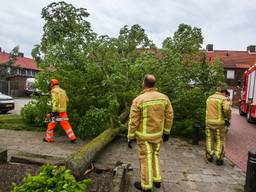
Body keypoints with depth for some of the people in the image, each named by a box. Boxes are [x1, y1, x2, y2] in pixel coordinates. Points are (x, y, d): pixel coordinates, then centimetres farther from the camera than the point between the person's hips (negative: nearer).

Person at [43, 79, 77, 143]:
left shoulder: (54, 91, -8)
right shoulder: (63, 91, 13)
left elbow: (55, 101, -18)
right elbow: (67, 100, 17)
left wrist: (54, 111, -21)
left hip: (57, 111, -6)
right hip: (64, 111, 6)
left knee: (51, 124, 10)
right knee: (66, 124, 7)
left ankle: (48, 138, 22)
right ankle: (73, 138, 4)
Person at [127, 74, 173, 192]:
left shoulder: (138, 100, -21)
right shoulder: (164, 97, -8)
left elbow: (133, 121, -18)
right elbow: (169, 116, -1)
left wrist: (130, 137, -7)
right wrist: (166, 132, 12)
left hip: (144, 134, -4)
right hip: (157, 133, 5)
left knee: (145, 159, 9)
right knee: (155, 155, 23)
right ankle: (156, 180, 33)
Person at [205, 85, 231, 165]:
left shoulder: (210, 98, 11)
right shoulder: (224, 99, -9)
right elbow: (227, 109, -24)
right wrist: (228, 119, -8)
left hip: (209, 122, 5)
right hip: (219, 123, -5)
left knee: (210, 139, 15)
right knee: (220, 141, 8)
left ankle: (209, 157, 22)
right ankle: (219, 159, 12)